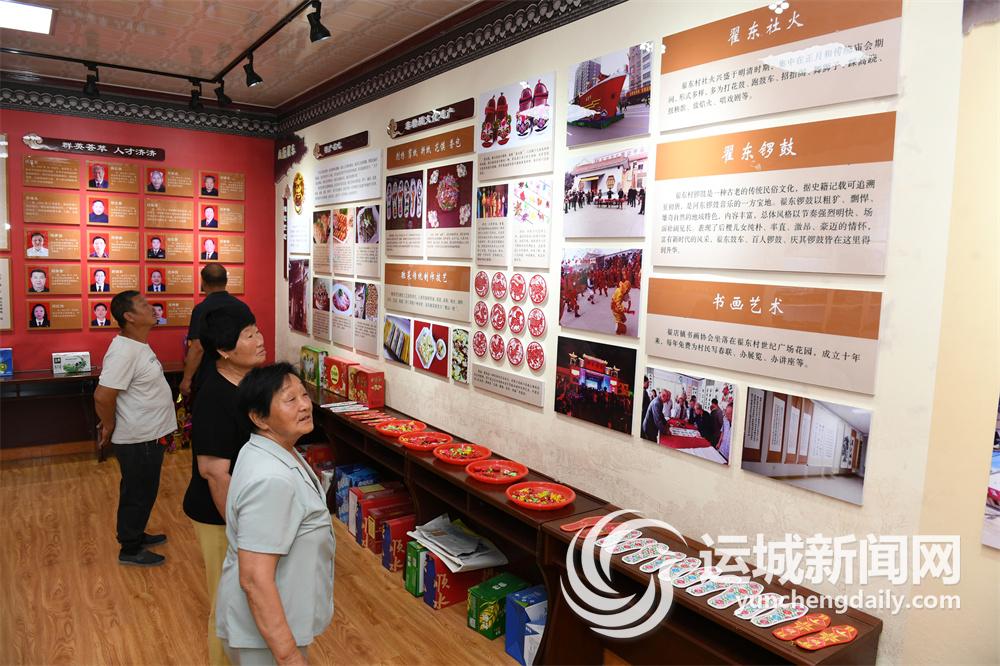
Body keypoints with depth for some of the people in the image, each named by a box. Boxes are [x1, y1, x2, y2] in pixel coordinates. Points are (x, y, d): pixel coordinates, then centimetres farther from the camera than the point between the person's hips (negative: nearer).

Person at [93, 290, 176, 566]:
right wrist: (109, 427, -15)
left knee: (144, 492, 24)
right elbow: (103, 396, -30)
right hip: (138, 441, -9)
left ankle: (136, 535, 41)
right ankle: (130, 550, 24)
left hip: (148, 436, 9)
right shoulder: (124, 352, -26)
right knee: (137, 495, 7)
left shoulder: (138, 345, 7)